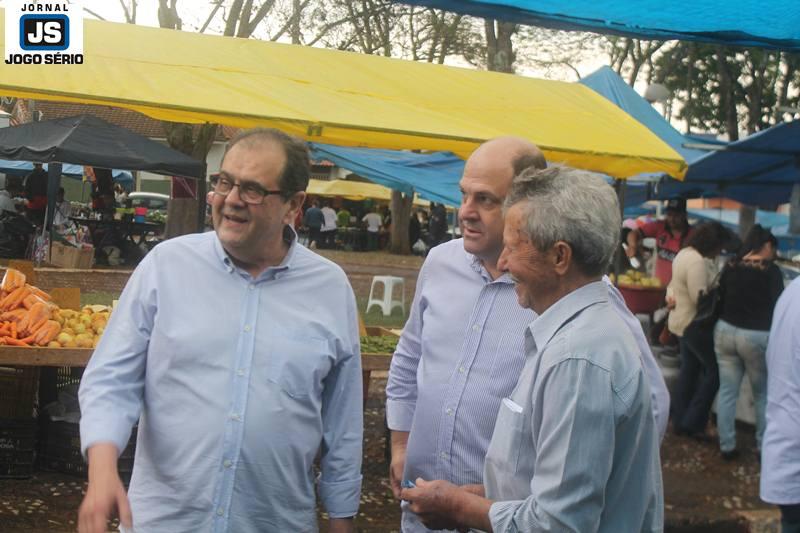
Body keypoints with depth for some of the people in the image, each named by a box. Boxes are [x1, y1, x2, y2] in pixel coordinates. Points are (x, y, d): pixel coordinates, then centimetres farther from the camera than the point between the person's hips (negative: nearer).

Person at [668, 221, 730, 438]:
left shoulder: (684, 254, 10)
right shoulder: (697, 261, -24)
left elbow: (673, 284, 18)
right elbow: (700, 297, -26)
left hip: (681, 321, 11)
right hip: (694, 325, -11)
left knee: (689, 370, 17)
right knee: (714, 371, -2)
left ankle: (679, 421, 22)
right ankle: (693, 423, 0)